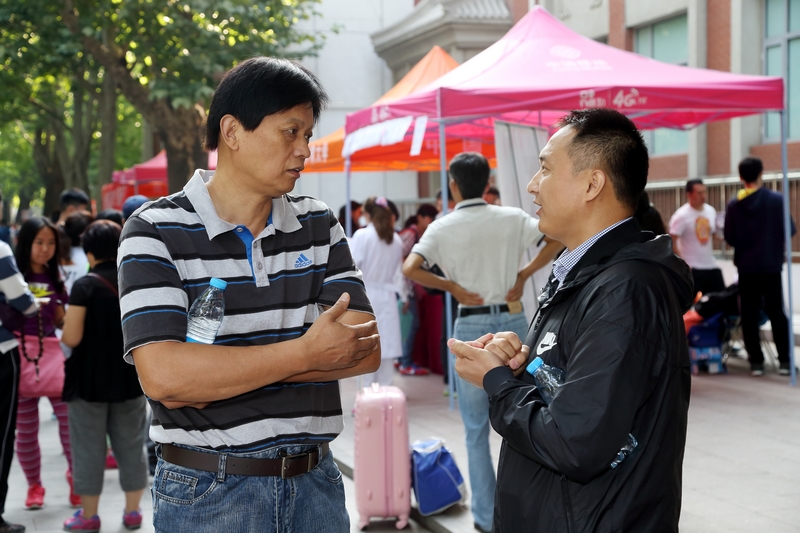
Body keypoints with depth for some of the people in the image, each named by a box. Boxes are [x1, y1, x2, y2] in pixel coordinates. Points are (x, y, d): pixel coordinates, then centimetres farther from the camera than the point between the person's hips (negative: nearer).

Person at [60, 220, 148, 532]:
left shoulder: (85, 285, -14)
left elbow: (71, 338, -17)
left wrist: (65, 328, 4)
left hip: (90, 380, -4)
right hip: (131, 378, 4)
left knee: (90, 448, 8)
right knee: (131, 445, 14)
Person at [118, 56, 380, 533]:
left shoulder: (319, 225, 4)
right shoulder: (156, 232, -9)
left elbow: (365, 349, -6)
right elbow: (162, 375, -21)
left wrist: (219, 370, -16)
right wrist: (305, 353, -17)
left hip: (315, 482, 4)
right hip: (208, 493, -4)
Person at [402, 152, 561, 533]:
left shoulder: (443, 228, -6)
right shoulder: (512, 218, 0)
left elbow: (409, 269, -18)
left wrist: (453, 286, -8)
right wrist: (524, 274, -2)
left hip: (472, 325, -2)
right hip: (513, 319, 2)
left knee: (477, 429, 8)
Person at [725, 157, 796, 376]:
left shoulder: (734, 205, -4)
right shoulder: (776, 199, -7)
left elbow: (730, 239, -2)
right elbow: (788, 231, -4)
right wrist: (780, 251, 14)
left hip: (746, 266, 1)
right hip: (771, 265, 0)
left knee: (750, 315, 7)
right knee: (776, 312, 8)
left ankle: (756, 361, 7)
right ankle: (784, 361, 7)